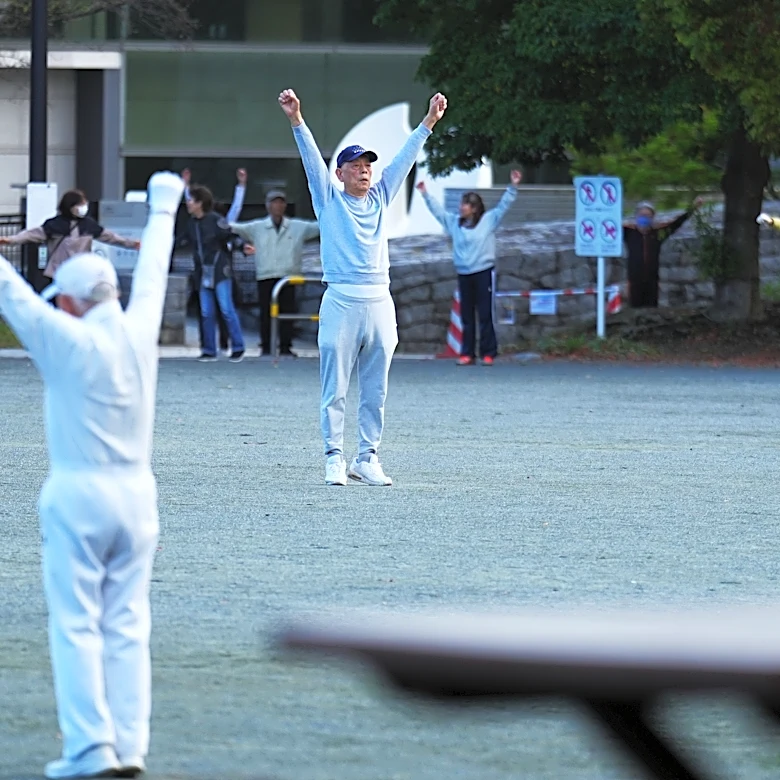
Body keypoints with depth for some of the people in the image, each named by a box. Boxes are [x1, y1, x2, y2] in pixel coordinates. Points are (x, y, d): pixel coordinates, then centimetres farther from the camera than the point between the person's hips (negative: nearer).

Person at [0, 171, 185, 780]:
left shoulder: (67, 341, -12)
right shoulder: (140, 331, 2)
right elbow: (152, 272, 18)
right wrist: (163, 210, 35)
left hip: (78, 495, -5)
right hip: (137, 493, 5)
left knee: (77, 626, -2)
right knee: (127, 627, 6)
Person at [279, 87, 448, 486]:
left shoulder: (380, 198, 16)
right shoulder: (329, 199, 7)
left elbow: (405, 158, 17)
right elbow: (312, 157, -3)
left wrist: (428, 121, 14)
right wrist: (296, 120, -14)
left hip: (379, 303, 4)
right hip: (341, 302, -4)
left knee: (375, 389, 6)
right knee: (335, 388, -3)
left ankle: (367, 459, 11)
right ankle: (334, 458, 0)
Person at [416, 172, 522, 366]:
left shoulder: (488, 220, 0)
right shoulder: (454, 222, 11)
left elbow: (504, 205, -3)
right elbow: (437, 210, 21)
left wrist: (513, 186, -11)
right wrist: (425, 195, 24)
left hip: (483, 273, -4)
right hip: (464, 275, 4)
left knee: (485, 315, -4)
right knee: (466, 316, 6)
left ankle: (488, 354, -1)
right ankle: (467, 354, 8)